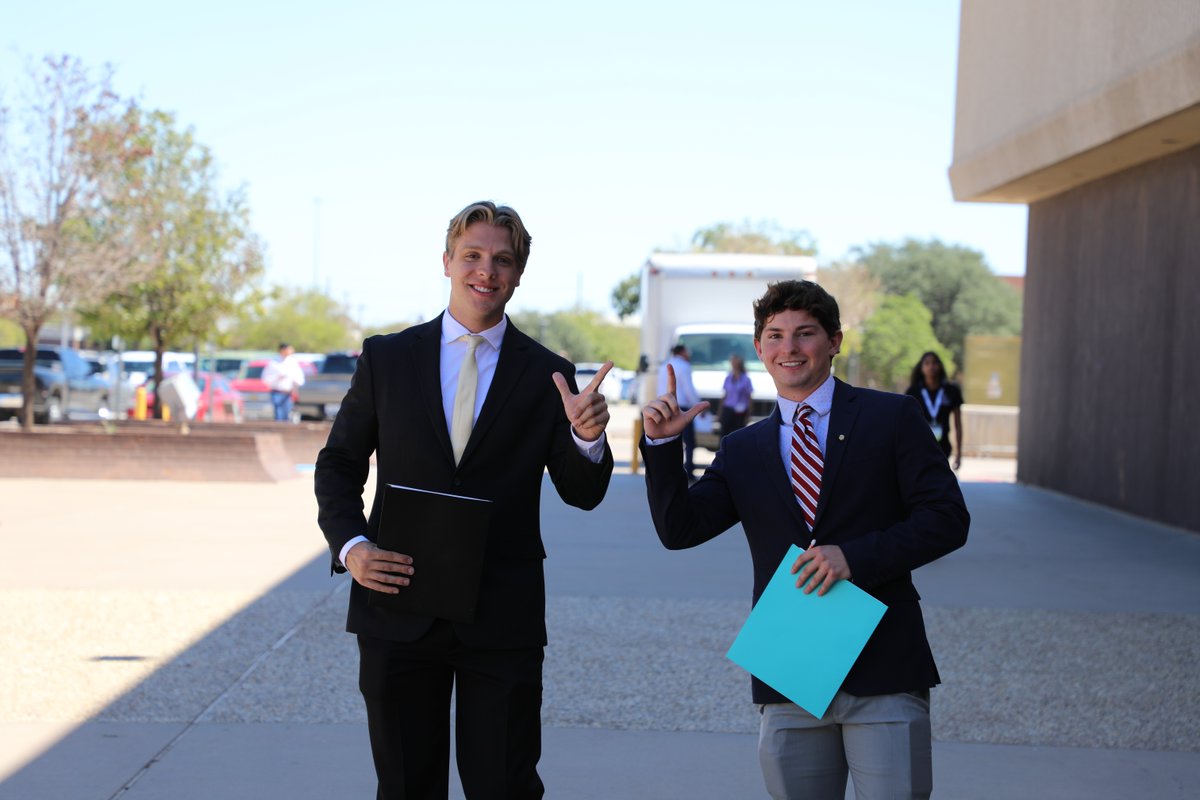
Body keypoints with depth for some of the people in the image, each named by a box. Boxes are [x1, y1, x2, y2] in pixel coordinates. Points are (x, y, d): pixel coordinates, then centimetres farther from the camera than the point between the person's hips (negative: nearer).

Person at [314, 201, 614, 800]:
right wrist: (351, 544, -8)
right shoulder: (386, 358, 5)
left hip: (503, 617, -1)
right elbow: (338, 464, 10)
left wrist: (588, 437, -20)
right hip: (398, 609, 1)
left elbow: (583, 494, 2)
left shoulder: (547, 375, 3)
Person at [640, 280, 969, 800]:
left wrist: (856, 556, -16)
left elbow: (947, 518, -3)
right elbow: (679, 529, 5)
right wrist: (662, 444, -8)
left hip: (883, 677, -3)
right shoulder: (743, 450, 13)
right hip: (789, 679, 3)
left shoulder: (890, 418, 3)